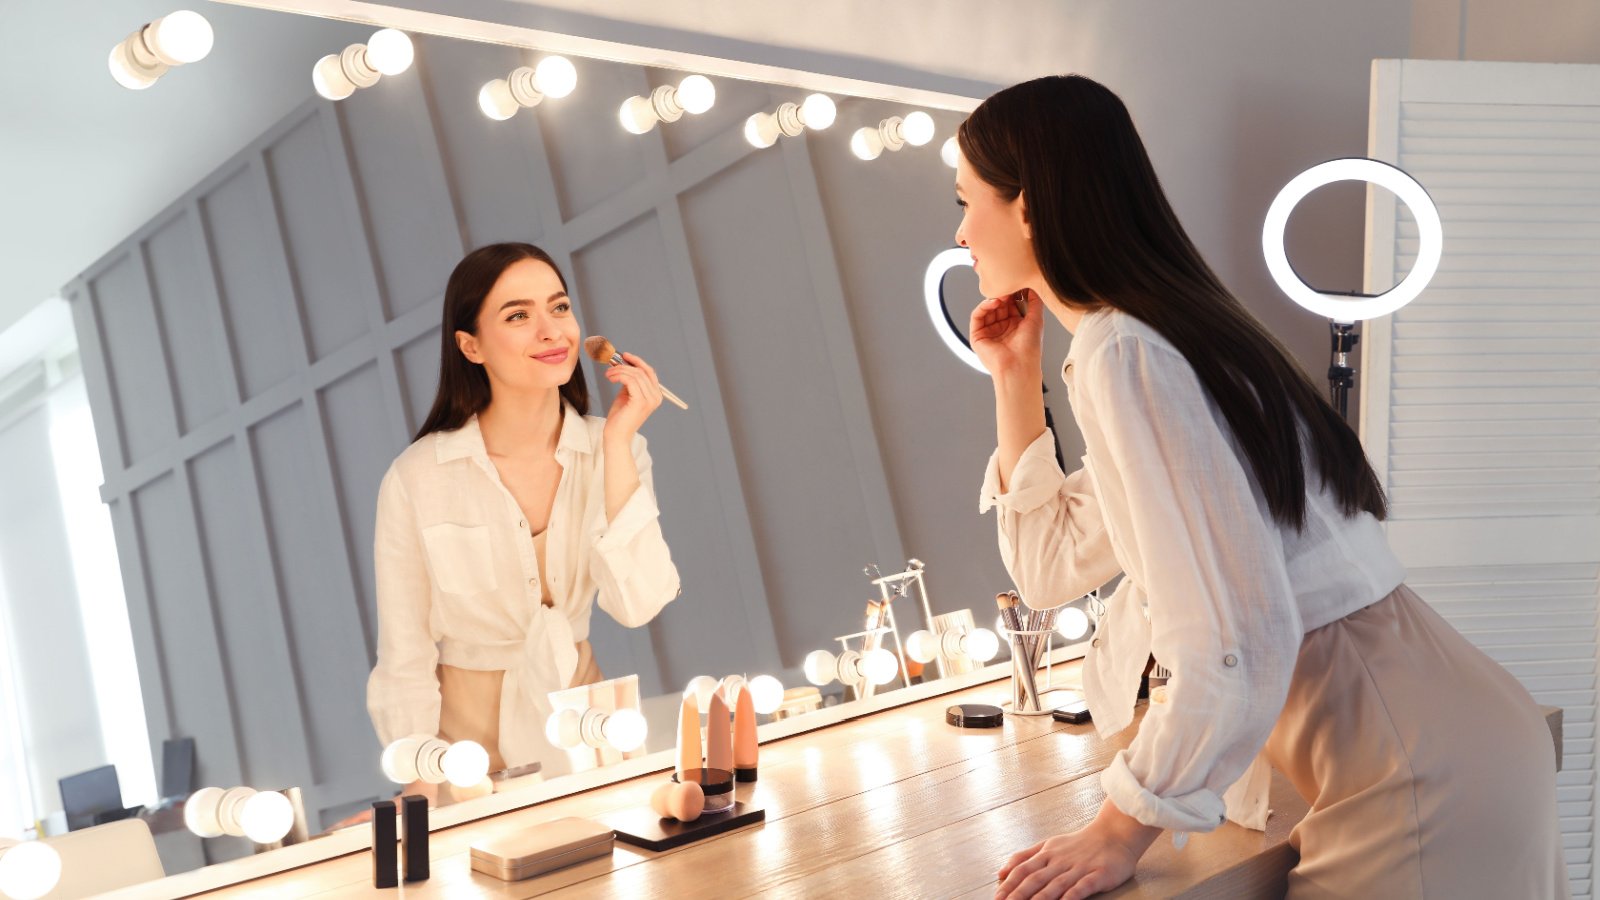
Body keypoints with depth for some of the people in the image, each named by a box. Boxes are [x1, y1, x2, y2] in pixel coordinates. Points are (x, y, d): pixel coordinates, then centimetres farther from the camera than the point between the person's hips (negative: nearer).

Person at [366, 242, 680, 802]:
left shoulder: (614, 450, -4)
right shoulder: (417, 480, -13)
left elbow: (637, 603, -17)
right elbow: (404, 662, -6)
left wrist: (618, 442, -19)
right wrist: (427, 794, -15)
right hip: (473, 741, -2)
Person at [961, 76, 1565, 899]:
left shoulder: (1124, 355, -19)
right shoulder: (1165, 331, 10)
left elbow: (1236, 643, -27)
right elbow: (1051, 564, 18)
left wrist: (1120, 833, -15)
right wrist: (1013, 374, 13)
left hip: (1420, 784, -9)